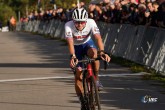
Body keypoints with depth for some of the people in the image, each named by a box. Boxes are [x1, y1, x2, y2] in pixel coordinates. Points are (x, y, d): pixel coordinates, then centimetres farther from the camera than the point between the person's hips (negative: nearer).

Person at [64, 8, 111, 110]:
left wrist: (102, 52, -57)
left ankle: (96, 78, -17)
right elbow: (70, 42, -41)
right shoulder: (69, 25, -31)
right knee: (78, 73, -12)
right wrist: (73, 57, -58)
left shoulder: (91, 23, -29)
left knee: (94, 52, -36)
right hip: (76, 47, 0)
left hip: (88, 43, 0)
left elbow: (98, 38, -40)